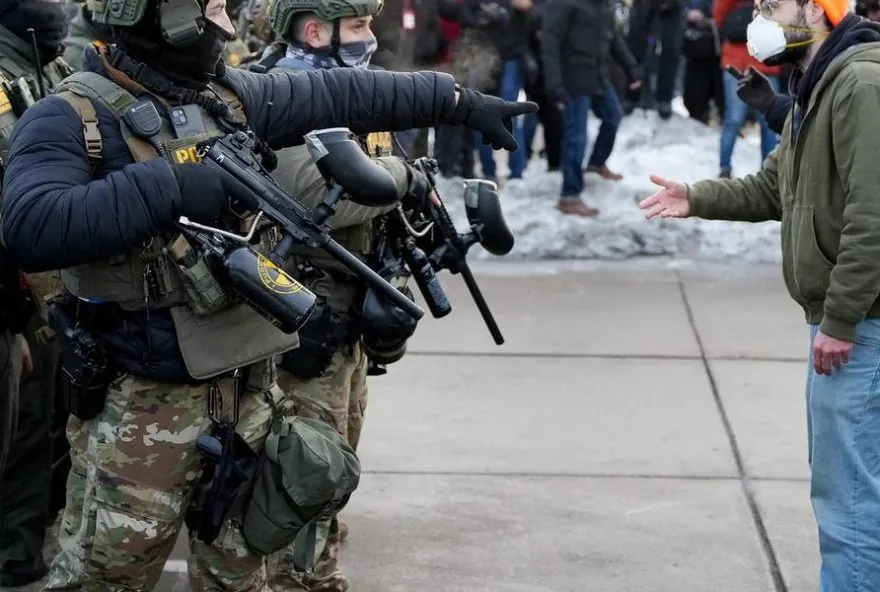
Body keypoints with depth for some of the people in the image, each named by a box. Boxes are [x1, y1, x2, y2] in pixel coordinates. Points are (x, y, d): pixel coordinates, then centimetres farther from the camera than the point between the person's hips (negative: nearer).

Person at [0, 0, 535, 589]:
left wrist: (463, 101, 19)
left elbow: (346, 95, 16)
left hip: (247, 391, 7)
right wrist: (165, 188, -30)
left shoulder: (232, 95, 7)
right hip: (142, 405, -6)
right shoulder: (73, 118, -14)